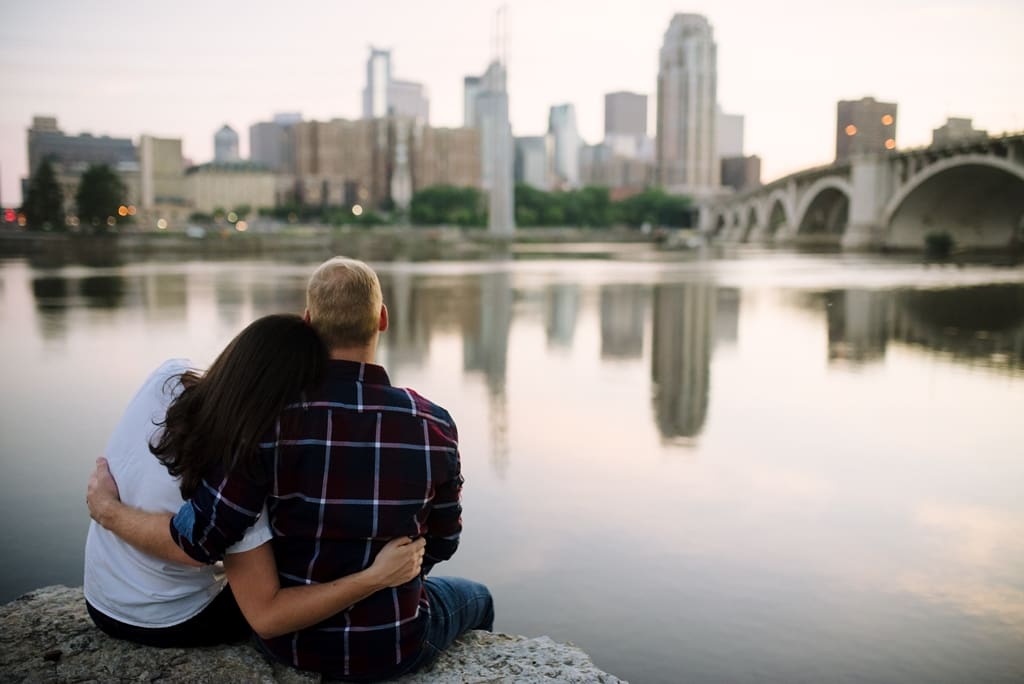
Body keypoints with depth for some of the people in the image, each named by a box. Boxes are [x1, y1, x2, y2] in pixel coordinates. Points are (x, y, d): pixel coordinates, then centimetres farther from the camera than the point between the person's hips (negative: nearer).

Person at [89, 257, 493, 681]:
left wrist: (108, 511, -4)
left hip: (290, 640, 2)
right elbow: (441, 543, -5)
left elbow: (196, 541, -22)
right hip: (391, 648, -1)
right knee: (474, 597, 32)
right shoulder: (434, 426, -19)